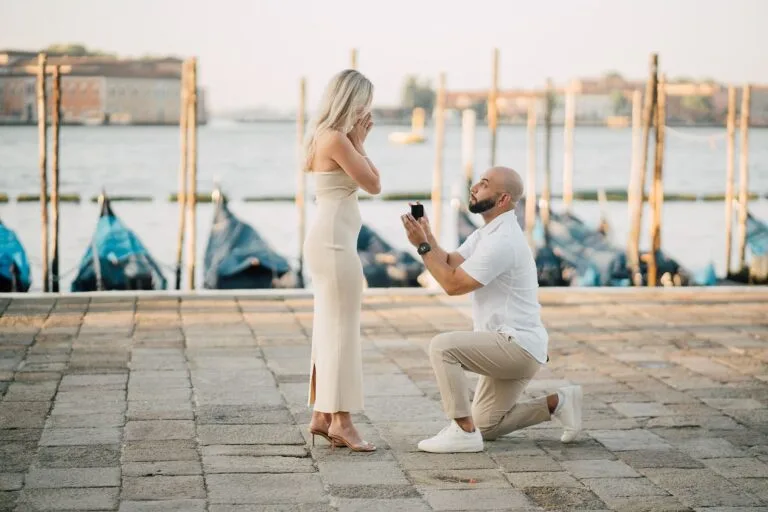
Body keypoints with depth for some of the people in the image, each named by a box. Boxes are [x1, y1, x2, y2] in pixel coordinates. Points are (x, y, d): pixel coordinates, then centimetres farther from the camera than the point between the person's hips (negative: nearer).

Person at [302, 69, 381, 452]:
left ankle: (322, 415, 18)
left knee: (330, 329, 13)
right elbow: (373, 184, -9)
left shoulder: (325, 138, 15)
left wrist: (357, 142, 13)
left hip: (328, 240, 11)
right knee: (343, 329, -6)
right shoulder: (337, 140, -15)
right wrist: (358, 143, -3)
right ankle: (340, 419, -3)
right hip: (334, 241, -11)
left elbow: (364, 180, 20)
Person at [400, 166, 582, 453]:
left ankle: (463, 431, -19)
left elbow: (453, 284, -20)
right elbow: (450, 264, 5)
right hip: (510, 346, 10)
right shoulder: (487, 233, 13)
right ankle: (557, 403, 19)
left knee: (442, 347, -24)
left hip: (518, 345, -10)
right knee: (485, 427, 14)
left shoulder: (502, 241, -21)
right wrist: (427, 236, -9)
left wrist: (422, 246, -15)